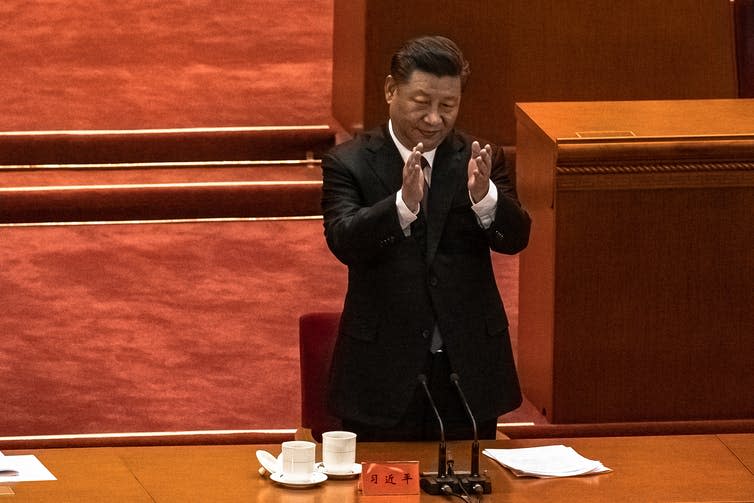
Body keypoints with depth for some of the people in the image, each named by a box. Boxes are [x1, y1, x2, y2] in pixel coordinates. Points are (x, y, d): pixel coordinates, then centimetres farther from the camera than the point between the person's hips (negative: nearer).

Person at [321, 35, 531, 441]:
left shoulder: (479, 160, 5)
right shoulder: (349, 163, -3)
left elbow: (515, 237, -7)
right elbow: (344, 242, -17)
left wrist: (483, 195, -28)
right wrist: (404, 203, -34)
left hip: (469, 370, 2)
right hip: (383, 374, -2)